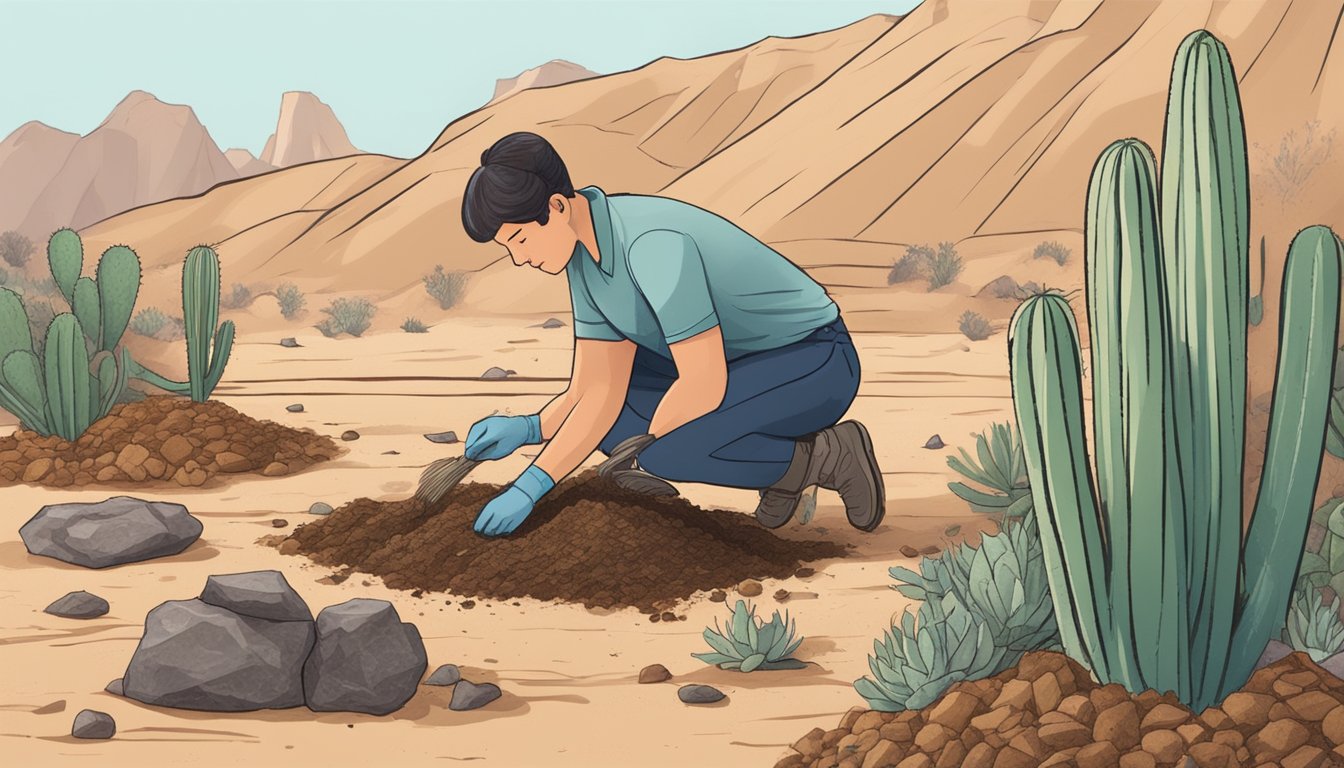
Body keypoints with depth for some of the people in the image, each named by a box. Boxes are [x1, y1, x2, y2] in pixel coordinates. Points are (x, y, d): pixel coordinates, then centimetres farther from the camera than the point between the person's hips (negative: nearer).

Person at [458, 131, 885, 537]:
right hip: (738, 363, 9)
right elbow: (600, 394, -5)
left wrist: (638, 451, -16)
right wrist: (528, 429, -21)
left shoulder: (653, 243, -31)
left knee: (667, 449, -32)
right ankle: (774, 456, 7)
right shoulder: (584, 244, -4)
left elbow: (704, 386, -31)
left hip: (815, 362, -9)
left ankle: (824, 457, -6)